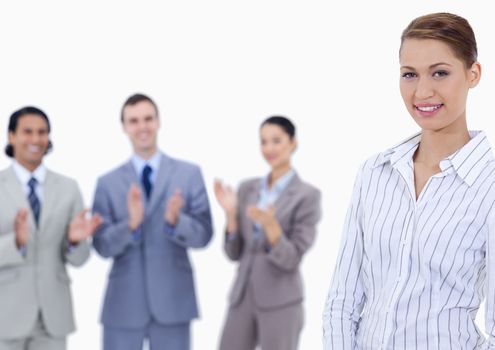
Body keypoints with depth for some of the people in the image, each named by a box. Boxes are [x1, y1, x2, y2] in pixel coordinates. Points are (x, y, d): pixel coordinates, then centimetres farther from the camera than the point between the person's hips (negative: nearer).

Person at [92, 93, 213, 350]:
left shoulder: (189, 174, 2)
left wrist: (175, 221, -22)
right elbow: (102, 246, -3)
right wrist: (130, 224, -21)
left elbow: (203, 235, -2)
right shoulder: (108, 182, 2)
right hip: (123, 303, 0)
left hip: (172, 300, 0)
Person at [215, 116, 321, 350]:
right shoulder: (247, 189, 10)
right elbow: (235, 253, 8)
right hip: (242, 298, 5)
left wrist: (269, 224, -26)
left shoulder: (307, 195, -6)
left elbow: (291, 259, -11)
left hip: (281, 302, -5)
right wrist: (231, 213, -7)